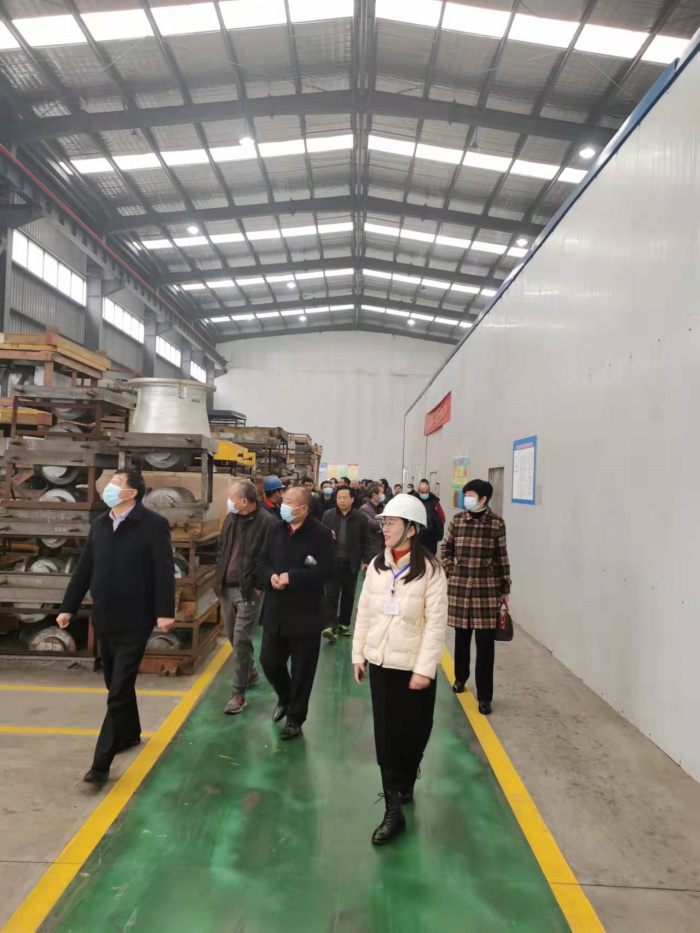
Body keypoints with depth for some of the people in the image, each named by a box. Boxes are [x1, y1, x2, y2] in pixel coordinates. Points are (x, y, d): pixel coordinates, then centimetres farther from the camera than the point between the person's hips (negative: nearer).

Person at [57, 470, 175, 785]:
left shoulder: (153, 524, -12)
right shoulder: (99, 525, 7)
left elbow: (164, 571, -16)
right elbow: (84, 570, 12)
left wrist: (165, 611, -20)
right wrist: (68, 606, 11)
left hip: (134, 621, -6)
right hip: (104, 619, 7)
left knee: (118, 691, -2)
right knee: (116, 684, 20)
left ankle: (101, 763, 6)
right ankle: (130, 732, 41)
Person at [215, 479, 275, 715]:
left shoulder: (267, 522, -16)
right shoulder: (231, 518, 6)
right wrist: (219, 578, 9)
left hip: (248, 591, -7)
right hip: (226, 588, 7)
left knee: (241, 641, -4)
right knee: (233, 638, 18)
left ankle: (238, 693, 7)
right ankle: (250, 673, 40)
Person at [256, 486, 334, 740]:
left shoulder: (321, 534, -14)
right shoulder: (275, 529, 3)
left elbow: (326, 570, -20)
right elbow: (262, 561, 6)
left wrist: (291, 577, -24)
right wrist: (270, 576, -15)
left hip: (305, 614, -5)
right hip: (275, 610, 5)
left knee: (302, 670, 10)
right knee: (269, 661, 13)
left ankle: (295, 718, 30)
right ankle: (284, 698, 44)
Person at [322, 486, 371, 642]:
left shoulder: (360, 518, -2)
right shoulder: (328, 516, 2)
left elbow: (365, 542, 0)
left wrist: (367, 560, -6)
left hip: (351, 562, 0)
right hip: (333, 560, 0)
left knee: (348, 594, 11)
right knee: (331, 593, -5)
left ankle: (344, 623, 25)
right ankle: (331, 625, -6)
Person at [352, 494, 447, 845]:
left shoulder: (430, 569, -14)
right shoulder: (376, 565, 0)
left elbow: (436, 623, -15)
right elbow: (364, 612, 5)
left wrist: (425, 668, -17)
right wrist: (358, 653, 6)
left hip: (414, 666, -3)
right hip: (380, 662, 4)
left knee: (413, 733, 13)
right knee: (385, 734, 7)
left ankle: (405, 784, 40)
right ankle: (394, 809, 20)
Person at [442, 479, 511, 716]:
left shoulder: (496, 523, -5)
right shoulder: (458, 520, 0)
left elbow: (502, 557, -1)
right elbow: (446, 548, 12)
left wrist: (505, 588, 0)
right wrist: (450, 571, 3)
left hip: (487, 587, -2)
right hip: (460, 585, 2)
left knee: (485, 642, 1)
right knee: (461, 636, 14)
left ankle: (484, 696, 11)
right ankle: (460, 677, 39)